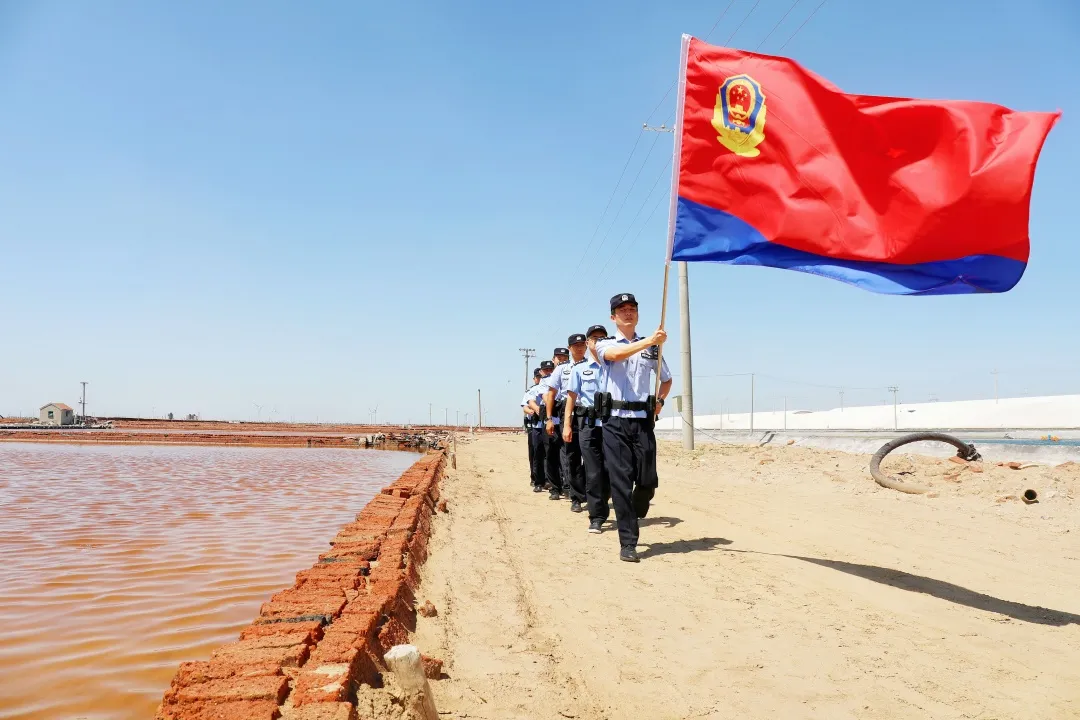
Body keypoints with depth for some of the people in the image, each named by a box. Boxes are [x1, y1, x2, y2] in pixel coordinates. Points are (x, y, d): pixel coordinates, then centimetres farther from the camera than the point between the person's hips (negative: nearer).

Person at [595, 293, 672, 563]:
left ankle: (631, 518, 31)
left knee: (648, 481, 2)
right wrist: (649, 341, -32)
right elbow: (616, 354, -21)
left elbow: (666, 379, 27)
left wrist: (659, 401, 9)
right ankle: (628, 543, 1)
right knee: (621, 482, -5)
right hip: (616, 421, -3)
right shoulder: (605, 344, 5)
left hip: (643, 421, 3)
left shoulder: (651, 347, 14)